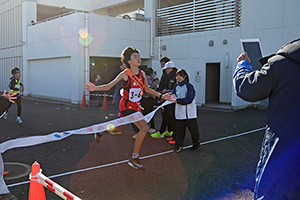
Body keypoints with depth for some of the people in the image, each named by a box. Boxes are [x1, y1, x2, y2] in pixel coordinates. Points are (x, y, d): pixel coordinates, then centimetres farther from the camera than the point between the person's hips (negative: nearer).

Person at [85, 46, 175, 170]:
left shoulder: (142, 74, 5)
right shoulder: (125, 74, -12)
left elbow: (147, 89, 17)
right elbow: (109, 86, -7)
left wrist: (161, 96, 12)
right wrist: (95, 88, -23)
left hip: (135, 106, 7)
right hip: (126, 106, -7)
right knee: (144, 128, -16)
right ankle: (134, 158, -6)